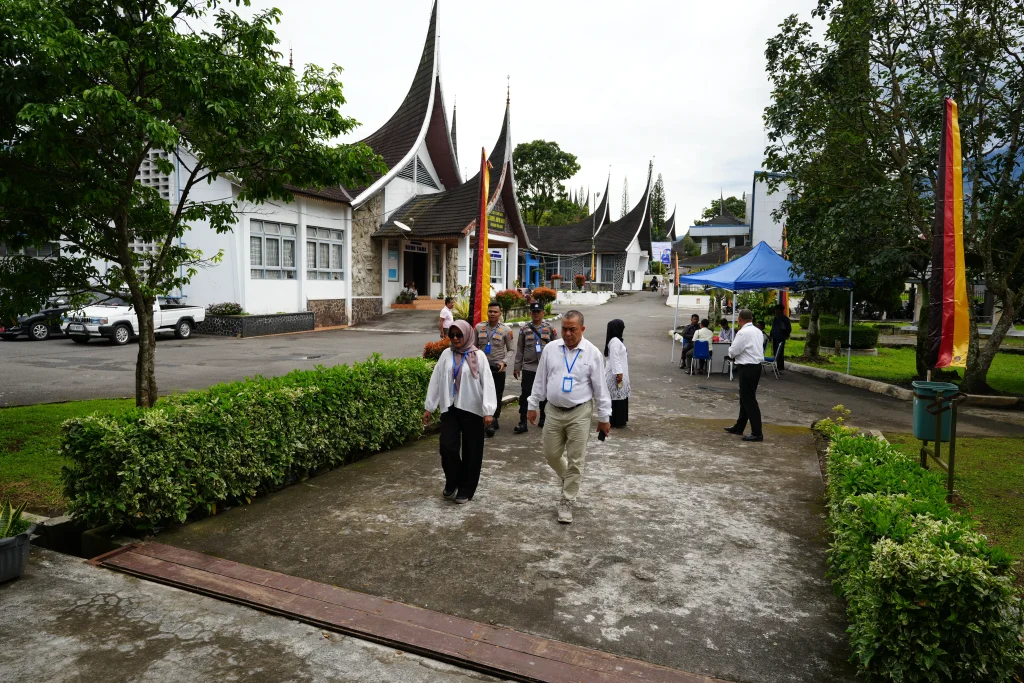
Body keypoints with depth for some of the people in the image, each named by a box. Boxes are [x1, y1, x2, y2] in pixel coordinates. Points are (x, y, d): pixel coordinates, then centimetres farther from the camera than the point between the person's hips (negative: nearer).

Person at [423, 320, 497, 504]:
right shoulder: (446, 354, 5)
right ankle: (452, 482, 22)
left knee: (471, 451, 4)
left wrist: (488, 411, -17)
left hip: (472, 410, -3)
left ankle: (466, 490, 20)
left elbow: (487, 383, -10)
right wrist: (429, 407, 9)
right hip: (450, 409, 3)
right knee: (447, 447, -4)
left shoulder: (478, 356, -6)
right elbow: (436, 381, 9)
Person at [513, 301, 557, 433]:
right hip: (528, 367, 0)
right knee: (525, 394, -3)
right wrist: (517, 367, 3)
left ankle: (543, 419, 26)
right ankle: (523, 422, 2)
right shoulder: (524, 329, 4)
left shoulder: (550, 329, 3)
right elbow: (519, 349, 6)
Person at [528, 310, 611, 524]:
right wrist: (533, 405, 8)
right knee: (551, 454, 12)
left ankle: (567, 501, 17)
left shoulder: (592, 353, -8)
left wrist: (604, 417, -1)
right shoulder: (550, 348, 0)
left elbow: (600, 387, -3)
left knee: (575, 460, 2)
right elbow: (540, 379, 7)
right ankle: (568, 480, 42)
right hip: (553, 411, 3)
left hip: (579, 413, -3)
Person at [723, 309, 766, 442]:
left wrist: (731, 348, 6)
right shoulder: (757, 331, 9)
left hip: (747, 368, -9)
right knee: (745, 398, 18)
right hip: (756, 365, 9)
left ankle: (757, 433, -2)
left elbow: (733, 352, -15)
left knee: (749, 400, -4)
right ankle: (739, 427, 29)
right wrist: (736, 357, 13)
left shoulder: (743, 332, -17)